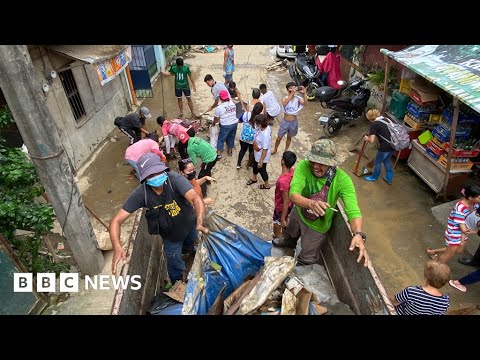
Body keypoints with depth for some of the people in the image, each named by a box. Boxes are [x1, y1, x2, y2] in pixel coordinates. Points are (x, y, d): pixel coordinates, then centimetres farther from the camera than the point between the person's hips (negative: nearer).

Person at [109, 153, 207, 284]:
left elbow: (196, 198, -48)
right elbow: (116, 220, -29)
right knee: (175, 266, 19)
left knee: (191, 245, 32)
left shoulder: (174, 179, -35)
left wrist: (199, 223, -67)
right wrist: (117, 247, -47)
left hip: (190, 224, 0)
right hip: (171, 236, 0)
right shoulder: (141, 193, -30)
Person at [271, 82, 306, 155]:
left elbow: (305, 104, -29)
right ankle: (275, 149, 41)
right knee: (279, 138, 13)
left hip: (294, 122, 1)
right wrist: (292, 93, -44)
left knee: (289, 138, 21)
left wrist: (304, 94, -41)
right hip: (285, 122, -1)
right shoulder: (285, 98, -13)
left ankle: (285, 151, 42)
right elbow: (284, 104, -38)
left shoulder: (298, 98, -10)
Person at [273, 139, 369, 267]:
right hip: (298, 212, 3)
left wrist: (358, 234, -61)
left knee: (307, 259, 21)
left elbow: (353, 210, -42)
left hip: (317, 226, -2)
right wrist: (311, 203, -64)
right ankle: (289, 242, 75)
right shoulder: (304, 166, -32)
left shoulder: (342, 179, -35)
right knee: (291, 233, 37)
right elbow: (293, 195, -44)